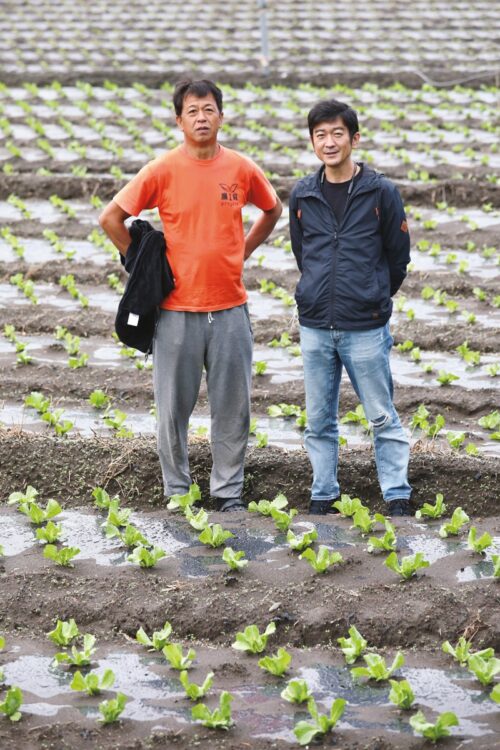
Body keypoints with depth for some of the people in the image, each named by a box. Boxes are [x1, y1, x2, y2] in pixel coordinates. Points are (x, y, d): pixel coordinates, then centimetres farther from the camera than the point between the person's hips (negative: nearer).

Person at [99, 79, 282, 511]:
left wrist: (242, 252, 11)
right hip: (178, 308, -2)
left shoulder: (242, 169, 2)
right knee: (174, 406, 5)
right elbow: (111, 218, -1)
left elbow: (272, 210, 20)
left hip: (230, 306, 2)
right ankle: (177, 492, 19)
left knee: (233, 406, 7)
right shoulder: (163, 170, -6)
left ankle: (229, 492, 19)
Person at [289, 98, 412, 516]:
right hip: (315, 327, 3)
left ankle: (398, 498, 12)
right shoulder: (302, 196, 4)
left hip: (366, 328, -3)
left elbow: (399, 257, 4)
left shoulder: (381, 192, -5)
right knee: (319, 421, 10)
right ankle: (322, 498, 20)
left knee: (383, 418, 4)